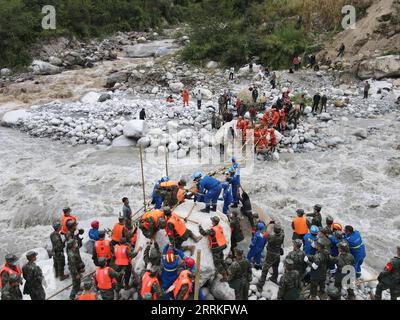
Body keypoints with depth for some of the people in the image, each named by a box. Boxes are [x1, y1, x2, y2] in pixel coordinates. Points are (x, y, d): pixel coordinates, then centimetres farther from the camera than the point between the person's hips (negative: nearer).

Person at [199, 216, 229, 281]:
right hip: (222, 246, 8)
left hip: (216, 248, -8)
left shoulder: (213, 230, -27)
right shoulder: (220, 227, -1)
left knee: (217, 263, 4)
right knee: (221, 260, 25)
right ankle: (226, 273, 37)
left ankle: (225, 276, 9)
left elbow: (203, 233, -27)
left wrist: (200, 226, -12)